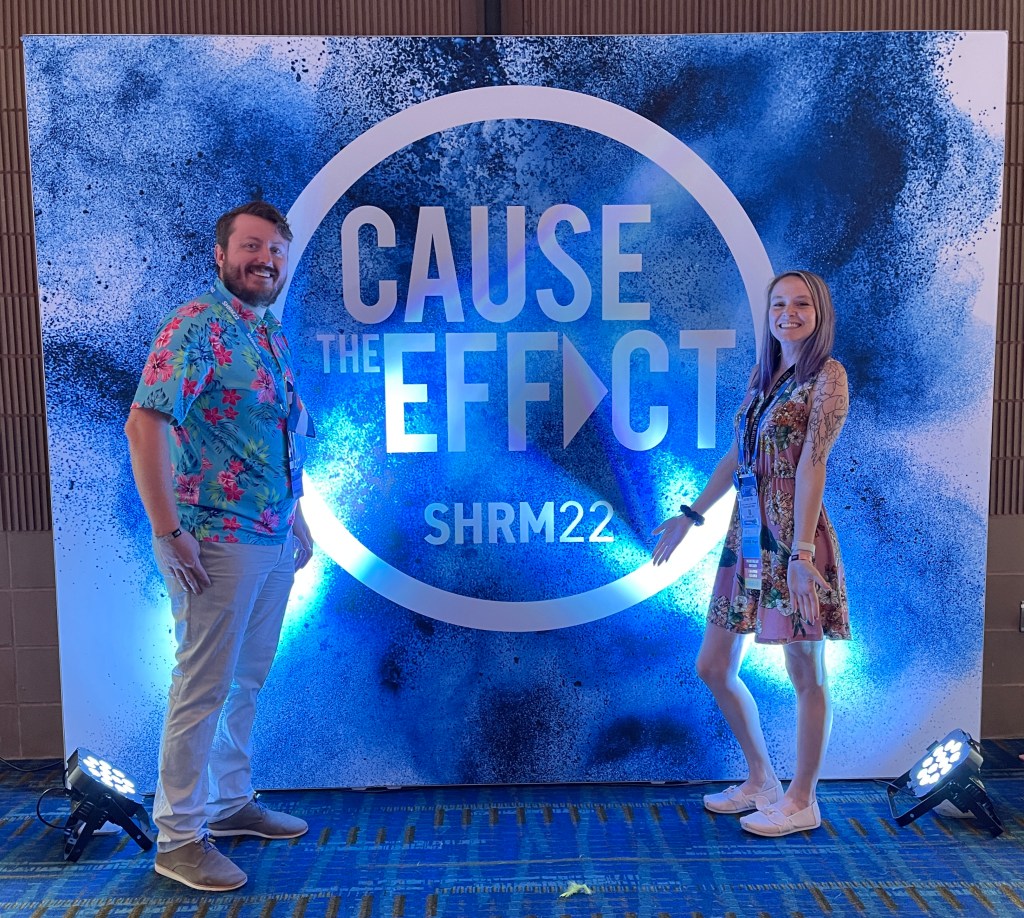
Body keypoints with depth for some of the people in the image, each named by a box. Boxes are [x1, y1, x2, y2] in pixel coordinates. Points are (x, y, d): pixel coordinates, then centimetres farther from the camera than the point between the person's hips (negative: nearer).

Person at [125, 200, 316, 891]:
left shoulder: (273, 336, 14)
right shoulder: (196, 326, -13)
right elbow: (145, 423, -21)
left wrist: (296, 516, 17)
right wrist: (168, 532, -22)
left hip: (274, 543, 8)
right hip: (217, 544, -8)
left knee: (248, 682, 18)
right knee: (204, 690, 2)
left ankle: (232, 801, 35)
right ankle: (179, 836, 18)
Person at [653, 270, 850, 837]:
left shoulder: (828, 376, -6)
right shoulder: (762, 376, 13)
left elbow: (811, 465, -16)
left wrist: (802, 552, -20)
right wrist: (690, 515, 20)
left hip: (792, 541, -8)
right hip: (745, 538, 8)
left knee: (805, 675, 6)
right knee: (713, 668, 13)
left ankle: (801, 802, 24)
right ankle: (761, 781, 31)